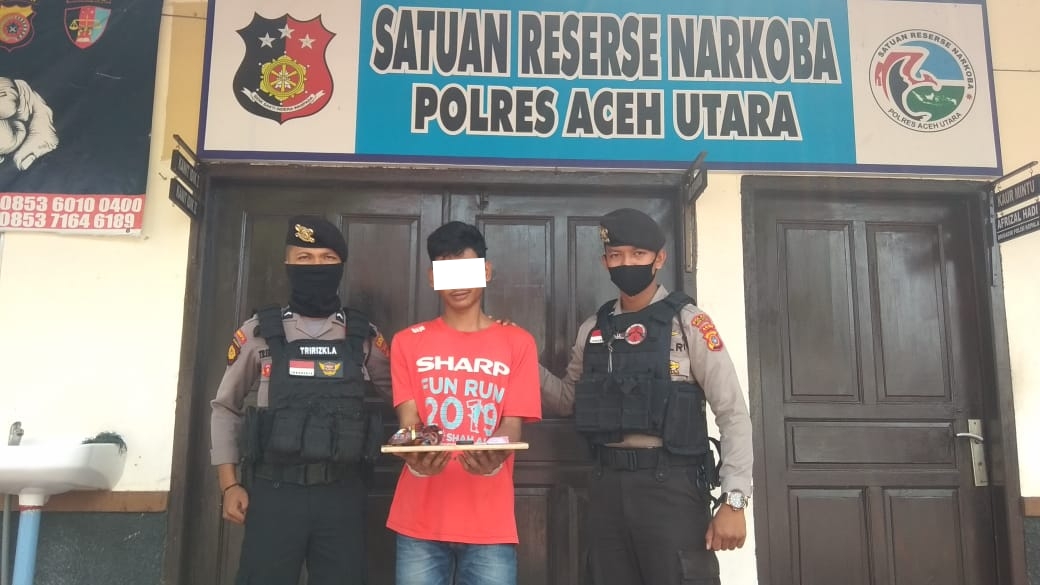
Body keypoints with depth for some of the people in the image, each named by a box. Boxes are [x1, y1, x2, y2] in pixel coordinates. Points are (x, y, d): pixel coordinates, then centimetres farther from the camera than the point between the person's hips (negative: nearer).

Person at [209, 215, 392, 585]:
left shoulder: (363, 335, 4)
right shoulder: (259, 332, 2)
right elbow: (226, 408, 9)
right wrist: (229, 484, 3)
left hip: (342, 493, 1)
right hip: (275, 491, -1)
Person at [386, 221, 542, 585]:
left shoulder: (517, 343, 5)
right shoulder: (408, 343, 7)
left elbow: (512, 423, 0)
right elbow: (408, 422, 0)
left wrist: (494, 459, -22)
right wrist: (416, 458, -22)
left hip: (490, 524, 0)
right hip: (420, 521, 1)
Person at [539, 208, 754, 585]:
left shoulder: (688, 322, -5)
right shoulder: (592, 330, 9)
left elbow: (733, 413, -7)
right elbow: (568, 401, 17)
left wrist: (734, 500, -13)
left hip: (670, 483, -4)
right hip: (607, 485, 5)